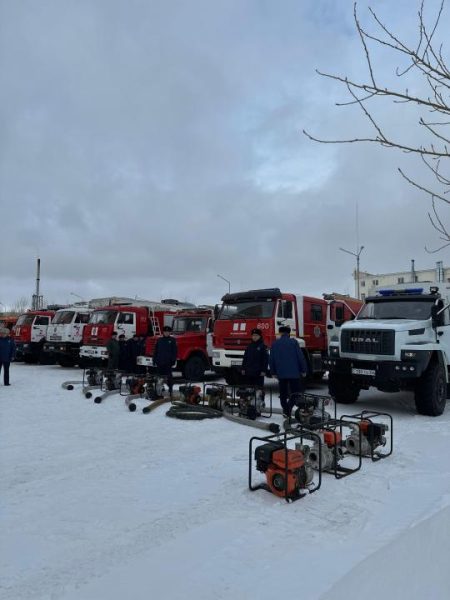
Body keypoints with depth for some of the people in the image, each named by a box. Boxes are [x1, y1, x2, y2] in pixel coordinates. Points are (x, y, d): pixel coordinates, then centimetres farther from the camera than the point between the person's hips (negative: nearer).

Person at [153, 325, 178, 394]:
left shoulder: (172, 340, 1)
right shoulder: (159, 340, 12)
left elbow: (175, 351, -2)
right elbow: (156, 351, 13)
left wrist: (173, 360, -9)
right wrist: (154, 360, 8)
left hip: (168, 362, -4)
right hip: (160, 362, 4)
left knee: (169, 376, 1)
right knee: (159, 376, 8)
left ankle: (170, 390, 6)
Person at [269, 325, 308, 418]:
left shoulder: (275, 344, 4)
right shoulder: (293, 342, -6)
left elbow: (272, 359, 6)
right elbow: (300, 357, -7)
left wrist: (273, 372, 15)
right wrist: (304, 370, 2)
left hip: (281, 373, 3)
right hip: (294, 372, -3)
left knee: (283, 394, 13)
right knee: (295, 392, 3)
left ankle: (285, 410, 15)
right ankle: (288, 408, -15)